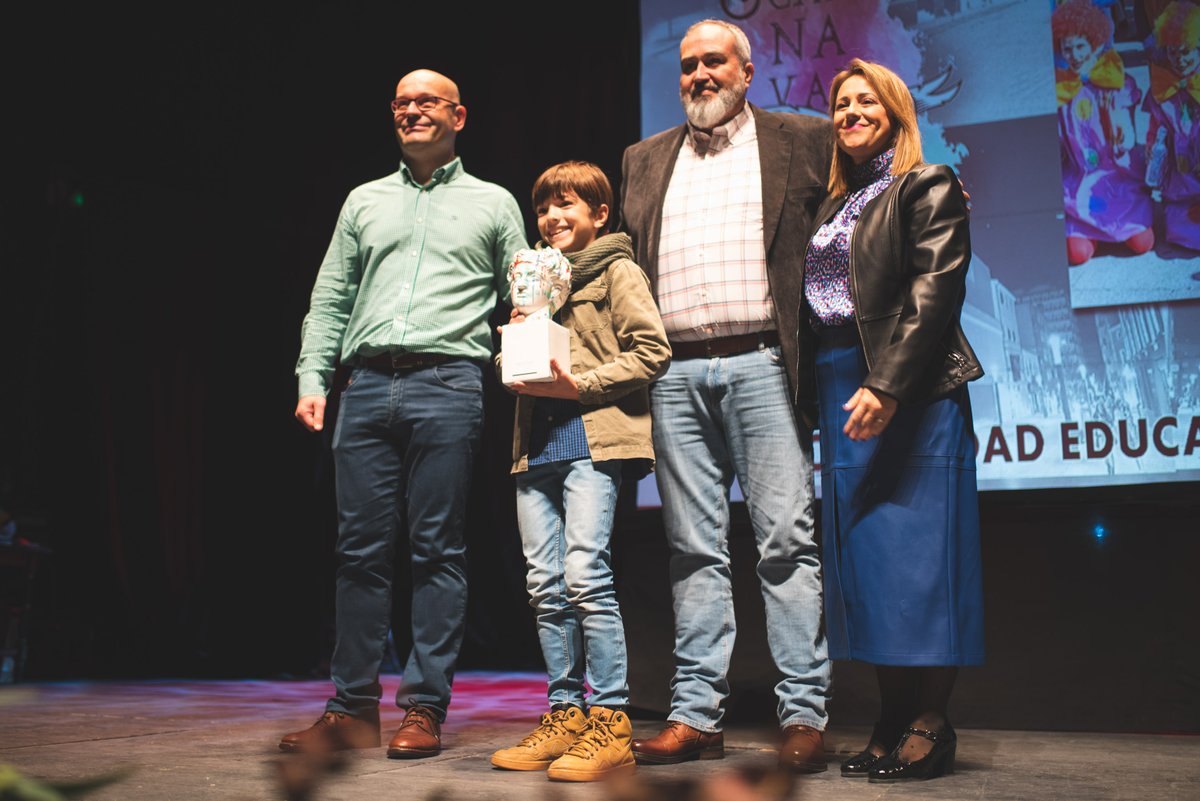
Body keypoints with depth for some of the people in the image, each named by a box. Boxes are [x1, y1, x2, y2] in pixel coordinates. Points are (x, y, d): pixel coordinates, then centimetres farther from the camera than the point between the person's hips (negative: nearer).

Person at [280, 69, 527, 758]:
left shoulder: (493, 203, 14)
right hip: (367, 387, 3)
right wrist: (312, 378, 4)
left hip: (448, 384, -3)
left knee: (438, 550, -2)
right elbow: (330, 299, 16)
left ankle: (426, 708, 4)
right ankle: (353, 709, 9)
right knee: (361, 548, 2)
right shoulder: (366, 202, 20)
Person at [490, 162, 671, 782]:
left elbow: (653, 351, -8)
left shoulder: (616, 271, 3)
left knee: (585, 573, -15)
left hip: (593, 439, -7)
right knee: (545, 585, 5)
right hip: (537, 444, 7)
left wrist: (579, 384, -13)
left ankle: (610, 721, -9)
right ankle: (564, 713, 13)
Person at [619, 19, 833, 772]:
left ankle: (805, 715, 0)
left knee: (787, 540, -5)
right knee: (695, 548, 6)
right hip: (675, 373, 4)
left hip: (760, 363, -3)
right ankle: (696, 714, 11)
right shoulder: (645, 159, 19)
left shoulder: (802, 141, 9)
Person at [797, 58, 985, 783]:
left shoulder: (928, 187, 1)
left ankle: (932, 725, 1)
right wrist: (806, 392, 4)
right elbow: (816, 304, 16)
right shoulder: (832, 205, 21)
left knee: (916, 553, -6)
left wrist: (888, 385, -21)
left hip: (911, 395, -7)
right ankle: (893, 723, 13)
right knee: (863, 557, 6)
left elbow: (935, 290, -12)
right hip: (841, 396, 7)